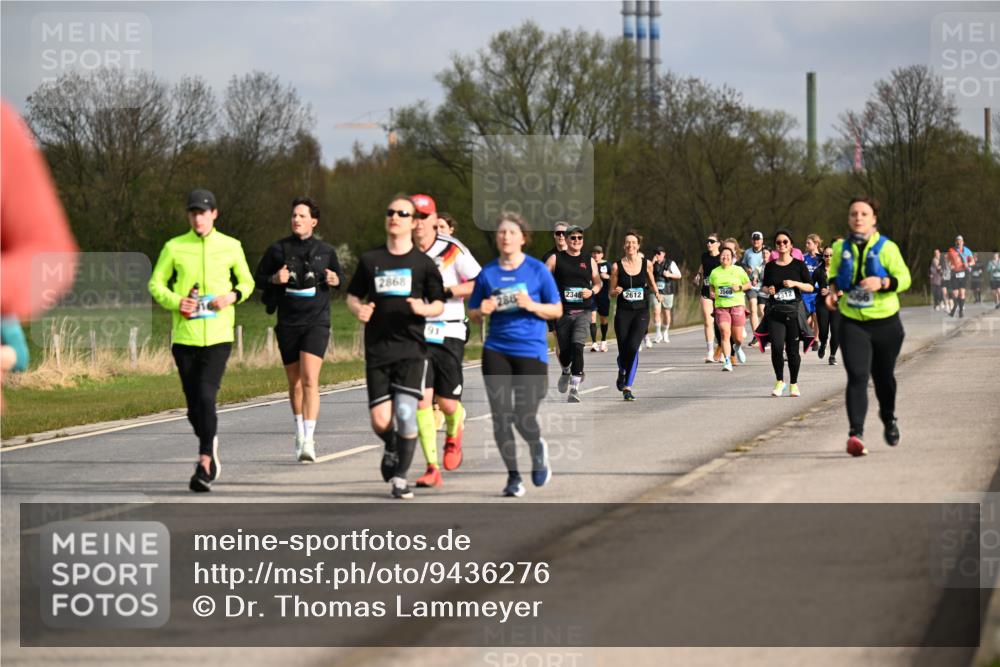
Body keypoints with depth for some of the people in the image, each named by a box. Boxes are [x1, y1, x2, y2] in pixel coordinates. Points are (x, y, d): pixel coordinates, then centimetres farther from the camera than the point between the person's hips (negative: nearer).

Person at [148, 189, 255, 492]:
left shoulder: (230, 246, 5)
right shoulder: (174, 247, 4)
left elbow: (247, 282, 16)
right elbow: (155, 284, 9)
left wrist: (233, 296, -5)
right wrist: (175, 301, -11)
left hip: (218, 336, -2)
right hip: (184, 337, 2)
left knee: (206, 397, -18)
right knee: (194, 405, 7)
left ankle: (204, 465, -18)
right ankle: (211, 447, 34)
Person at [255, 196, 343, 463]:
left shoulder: (326, 251, 4)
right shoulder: (278, 249, 3)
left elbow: (339, 276, 19)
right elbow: (258, 278, 10)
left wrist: (335, 281, -5)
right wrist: (275, 279, -11)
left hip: (316, 322, -2)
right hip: (288, 323, 2)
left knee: (310, 380, -16)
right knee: (295, 383, 11)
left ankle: (309, 441, -20)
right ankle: (300, 433, 30)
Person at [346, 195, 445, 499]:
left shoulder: (423, 263, 2)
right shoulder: (370, 259, 8)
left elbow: (439, 305, 8)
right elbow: (353, 295, 17)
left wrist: (424, 308, -14)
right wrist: (358, 309, -5)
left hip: (411, 350, -2)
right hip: (377, 350, 2)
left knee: (405, 412, -13)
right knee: (380, 420, -3)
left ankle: (400, 478, 1)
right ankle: (391, 448, 32)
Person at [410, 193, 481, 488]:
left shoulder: (453, 250, -4)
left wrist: (447, 290, -15)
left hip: (449, 333, -2)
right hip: (415, 334, 2)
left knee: (447, 403, 0)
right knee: (422, 399, -11)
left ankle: (454, 431, 38)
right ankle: (432, 468, -8)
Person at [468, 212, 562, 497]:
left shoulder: (537, 270, 0)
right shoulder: (487, 273, 6)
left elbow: (557, 310, 3)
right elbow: (472, 314, 13)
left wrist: (531, 305, -14)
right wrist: (483, 311, -9)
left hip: (531, 351, -2)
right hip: (496, 351, 2)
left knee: (524, 418, -8)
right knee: (501, 416, -3)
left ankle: (538, 448, 28)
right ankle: (513, 476, 13)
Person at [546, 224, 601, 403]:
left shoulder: (589, 261, 9)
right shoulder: (556, 259, 3)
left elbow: (598, 283, 19)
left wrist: (592, 291, -2)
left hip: (583, 312, 0)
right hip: (562, 312, 0)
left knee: (577, 347, -18)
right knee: (565, 351, 6)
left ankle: (574, 389, -18)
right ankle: (566, 372, 42)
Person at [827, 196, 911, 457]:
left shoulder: (886, 248, -6)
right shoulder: (840, 248, 3)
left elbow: (904, 278, -8)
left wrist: (882, 283, -26)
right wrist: (833, 291, -2)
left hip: (885, 323, -1)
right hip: (852, 324, 1)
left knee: (883, 376, 16)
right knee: (857, 377, -16)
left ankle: (889, 418, 45)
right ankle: (856, 434, -24)